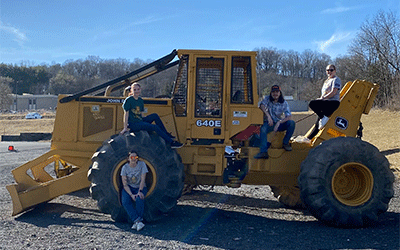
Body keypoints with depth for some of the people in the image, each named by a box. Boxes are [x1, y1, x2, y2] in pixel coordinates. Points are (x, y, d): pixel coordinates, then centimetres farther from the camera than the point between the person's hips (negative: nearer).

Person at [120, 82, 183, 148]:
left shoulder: (140, 100, 11)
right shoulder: (128, 100, -10)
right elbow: (126, 114, -11)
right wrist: (125, 128, -12)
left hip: (140, 121, 7)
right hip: (133, 124, -7)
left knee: (155, 115, -10)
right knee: (155, 127, -20)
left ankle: (166, 134, -2)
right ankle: (171, 142, -17)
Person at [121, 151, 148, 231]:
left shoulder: (142, 164, -9)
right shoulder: (125, 167, -8)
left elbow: (142, 180, -12)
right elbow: (125, 184, -9)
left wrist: (140, 191, -26)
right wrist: (131, 195, -23)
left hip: (140, 188, -1)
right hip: (129, 188, 1)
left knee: (139, 199, -33)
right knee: (125, 201, -29)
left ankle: (136, 222, -23)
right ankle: (138, 221, -33)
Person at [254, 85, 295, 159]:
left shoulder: (284, 103, -4)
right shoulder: (267, 99, -4)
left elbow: (289, 116, -15)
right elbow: (262, 105, -25)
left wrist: (279, 122, -31)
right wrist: (268, 116, -40)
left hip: (280, 123, 1)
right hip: (269, 123, -1)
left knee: (292, 123, -24)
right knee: (263, 129, -34)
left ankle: (285, 143, -6)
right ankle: (263, 152, -40)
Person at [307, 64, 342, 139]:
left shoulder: (336, 79, 1)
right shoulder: (326, 81, 27)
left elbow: (333, 92, -12)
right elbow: (323, 93, 27)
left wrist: (322, 98, -13)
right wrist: (320, 98, 4)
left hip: (333, 103, -8)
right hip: (326, 104, 8)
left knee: (312, 103, -27)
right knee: (318, 124, 6)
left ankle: (323, 118, -21)